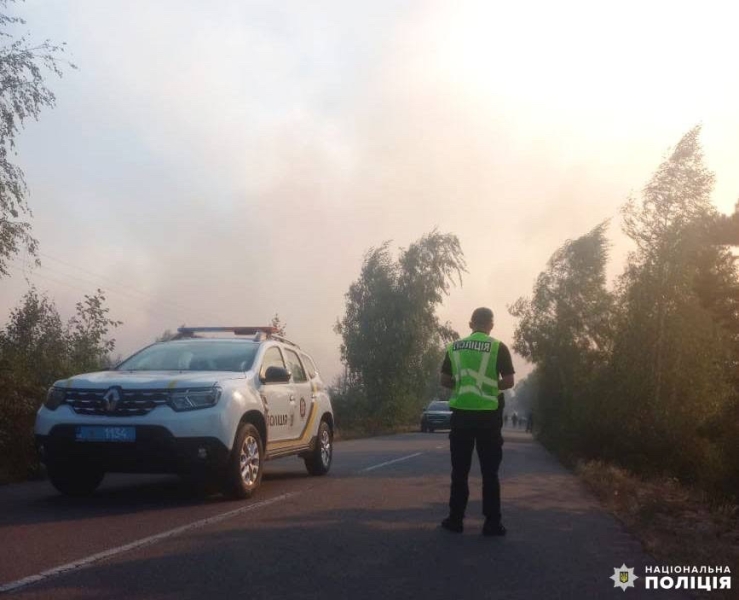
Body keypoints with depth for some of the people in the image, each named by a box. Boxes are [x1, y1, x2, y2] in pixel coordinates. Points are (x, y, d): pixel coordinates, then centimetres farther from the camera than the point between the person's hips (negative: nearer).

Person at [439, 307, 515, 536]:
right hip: (488, 415, -2)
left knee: (460, 470, 10)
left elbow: (445, 381, 9)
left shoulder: (454, 347, 6)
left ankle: (455, 519, 14)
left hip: (461, 414, 2)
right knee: (489, 471, 5)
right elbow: (508, 382, -5)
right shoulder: (498, 347, -3)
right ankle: (492, 522, 7)